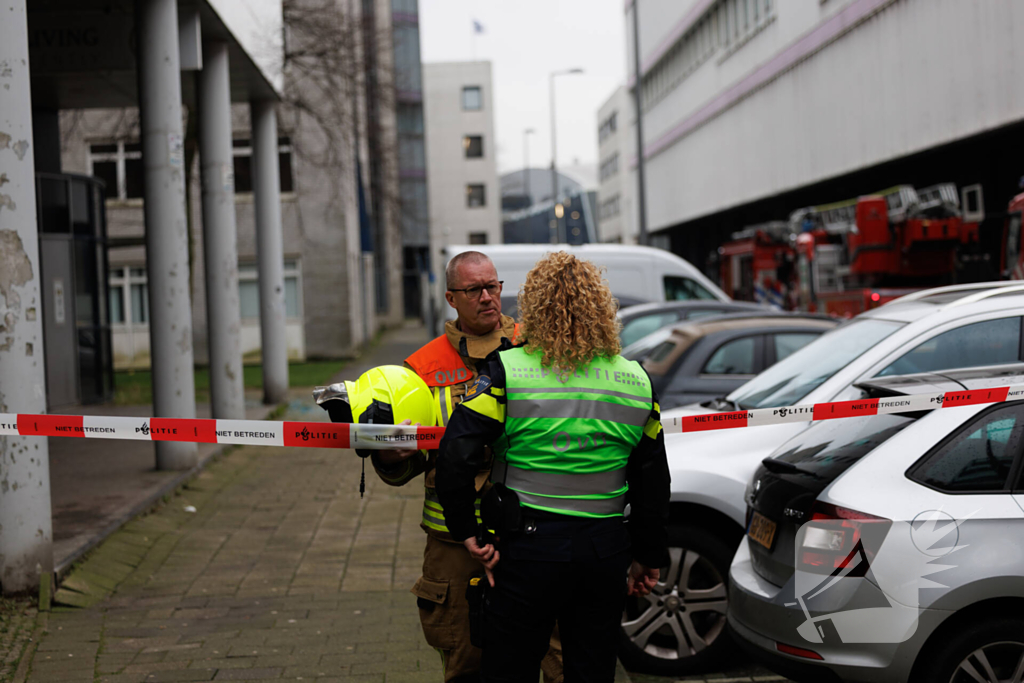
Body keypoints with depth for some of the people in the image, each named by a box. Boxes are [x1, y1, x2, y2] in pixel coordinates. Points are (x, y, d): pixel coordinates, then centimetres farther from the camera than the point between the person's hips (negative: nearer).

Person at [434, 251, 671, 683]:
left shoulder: (507, 371, -8)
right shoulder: (635, 380, 4)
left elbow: (455, 457, -16)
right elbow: (653, 481, 10)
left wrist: (468, 533, -5)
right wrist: (648, 558, 19)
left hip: (530, 548, -4)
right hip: (606, 550, 4)